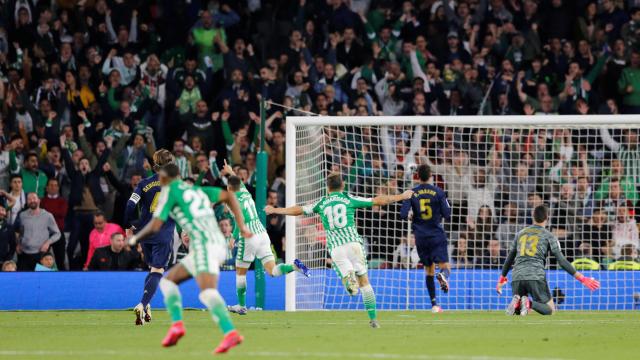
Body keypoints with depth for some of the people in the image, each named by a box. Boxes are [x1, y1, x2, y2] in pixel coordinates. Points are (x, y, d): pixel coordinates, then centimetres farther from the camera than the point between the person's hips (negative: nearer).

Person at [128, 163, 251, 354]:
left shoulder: (169, 190, 5)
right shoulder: (195, 189, 26)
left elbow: (155, 226, -1)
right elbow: (228, 196, 23)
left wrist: (135, 238, 18)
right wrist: (242, 226, 19)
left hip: (204, 245, -8)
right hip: (219, 244, 8)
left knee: (207, 292, -26)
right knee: (168, 280, 18)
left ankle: (231, 333, -45)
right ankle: (176, 324, 3)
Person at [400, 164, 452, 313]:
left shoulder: (412, 193, -1)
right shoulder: (438, 192, -4)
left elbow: (403, 214, -8)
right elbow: (447, 214, -5)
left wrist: (410, 217, 14)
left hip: (421, 237, 2)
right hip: (437, 235, -2)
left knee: (429, 270, 12)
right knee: (445, 266, -2)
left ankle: (434, 304, 8)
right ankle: (443, 275, -40)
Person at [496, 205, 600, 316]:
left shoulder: (521, 233, 19)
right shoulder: (548, 236, 7)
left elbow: (509, 258, 25)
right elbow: (562, 261, 0)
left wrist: (502, 278, 38)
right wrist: (581, 278, 2)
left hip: (517, 277, 4)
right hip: (536, 277, -4)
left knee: (518, 310, 17)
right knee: (550, 310, 5)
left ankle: (517, 300, -20)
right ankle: (530, 304, -26)